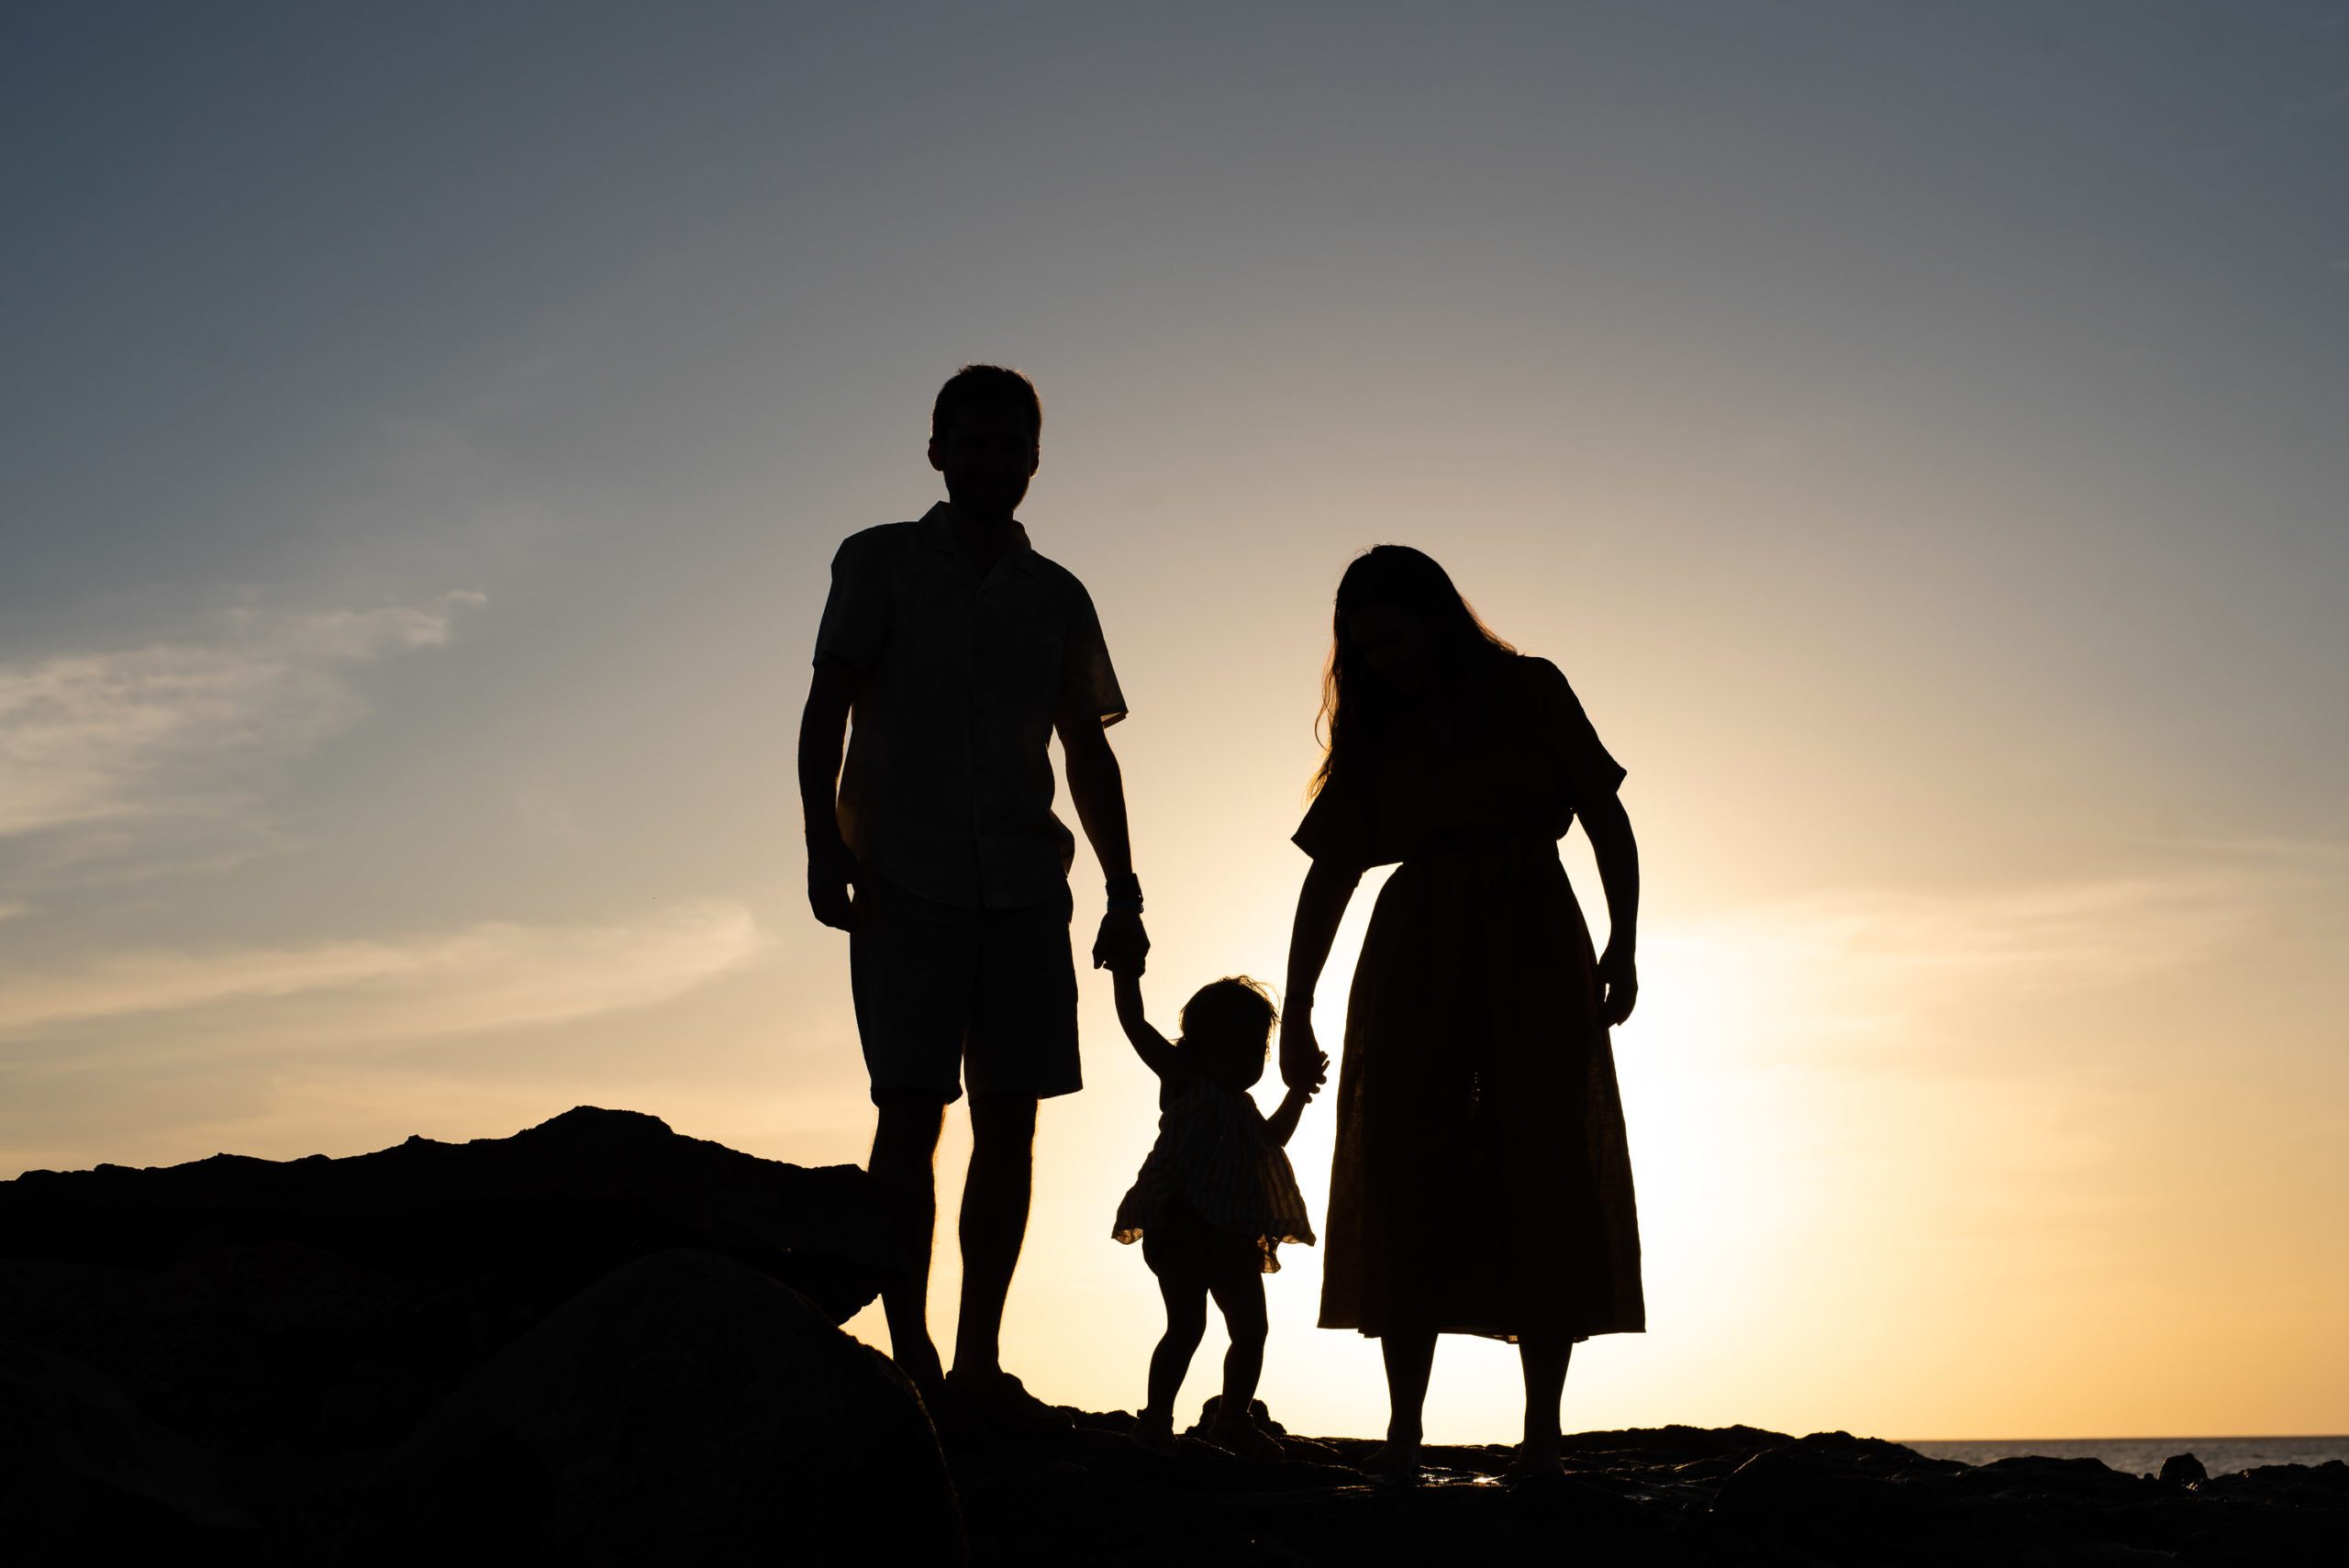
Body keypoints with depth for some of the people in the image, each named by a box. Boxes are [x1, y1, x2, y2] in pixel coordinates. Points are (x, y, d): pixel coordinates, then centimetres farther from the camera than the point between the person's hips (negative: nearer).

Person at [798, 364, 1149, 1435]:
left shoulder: (1057, 598, 16)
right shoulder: (880, 563, 8)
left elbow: (1089, 752, 18)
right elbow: (826, 711, 1)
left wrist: (1124, 891, 11)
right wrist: (824, 846, -12)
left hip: (1024, 886, 4)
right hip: (905, 882, -3)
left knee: (1009, 1119, 0)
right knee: (910, 1113, -8)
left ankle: (978, 1367, 5)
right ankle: (912, 1362, -4)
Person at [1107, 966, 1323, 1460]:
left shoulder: (1241, 1105, 18)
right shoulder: (1182, 1077, -1)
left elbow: (1273, 1137, 34)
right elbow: (1135, 1024, -7)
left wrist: (1298, 1093, 22)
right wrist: (1128, 970, -10)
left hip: (1234, 1235, 8)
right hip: (1180, 1228, -8)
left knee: (1250, 1328, 10)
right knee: (1187, 1325, -13)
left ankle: (1232, 1419, 25)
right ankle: (1157, 1420, 0)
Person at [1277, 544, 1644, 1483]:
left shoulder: (1529, 692, 7)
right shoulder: (1372, 736, 11)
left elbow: (1606, 818, 5)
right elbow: (1327, 876, 8)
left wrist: (1622, 946, -7)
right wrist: (1296, 1014, 3)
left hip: (1532, 947, -2)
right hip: (1414, 958, 2)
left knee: (1541, 1175, -6)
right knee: (1405, 1181, -5)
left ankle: (1541, 1432, -4)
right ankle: (1403, 1428, -2)